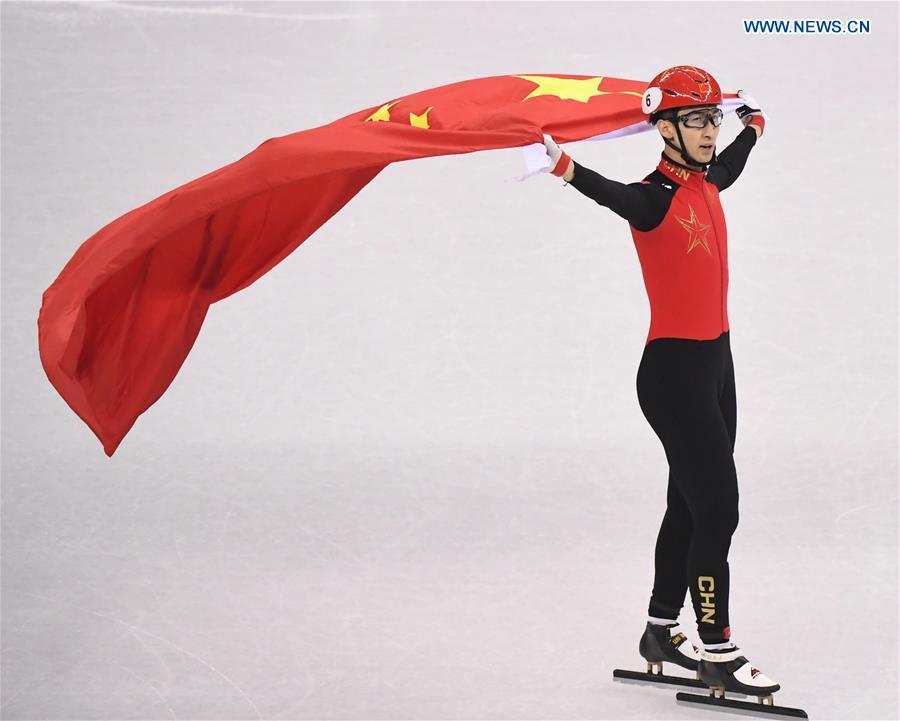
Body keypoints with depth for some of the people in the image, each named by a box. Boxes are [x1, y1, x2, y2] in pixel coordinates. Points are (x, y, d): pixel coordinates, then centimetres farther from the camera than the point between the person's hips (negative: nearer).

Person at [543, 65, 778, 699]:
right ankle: (717, 650, 4)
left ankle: (661, 632, 30)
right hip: (674, 371, -9)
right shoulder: (656, 197, -17)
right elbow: (614, 196, -39)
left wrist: (754, 125, 51)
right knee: (718, 510, -7)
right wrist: (563, 165, -59)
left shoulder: (705, 180, 8)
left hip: (716, 361, 9)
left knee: (692, 505, 16)